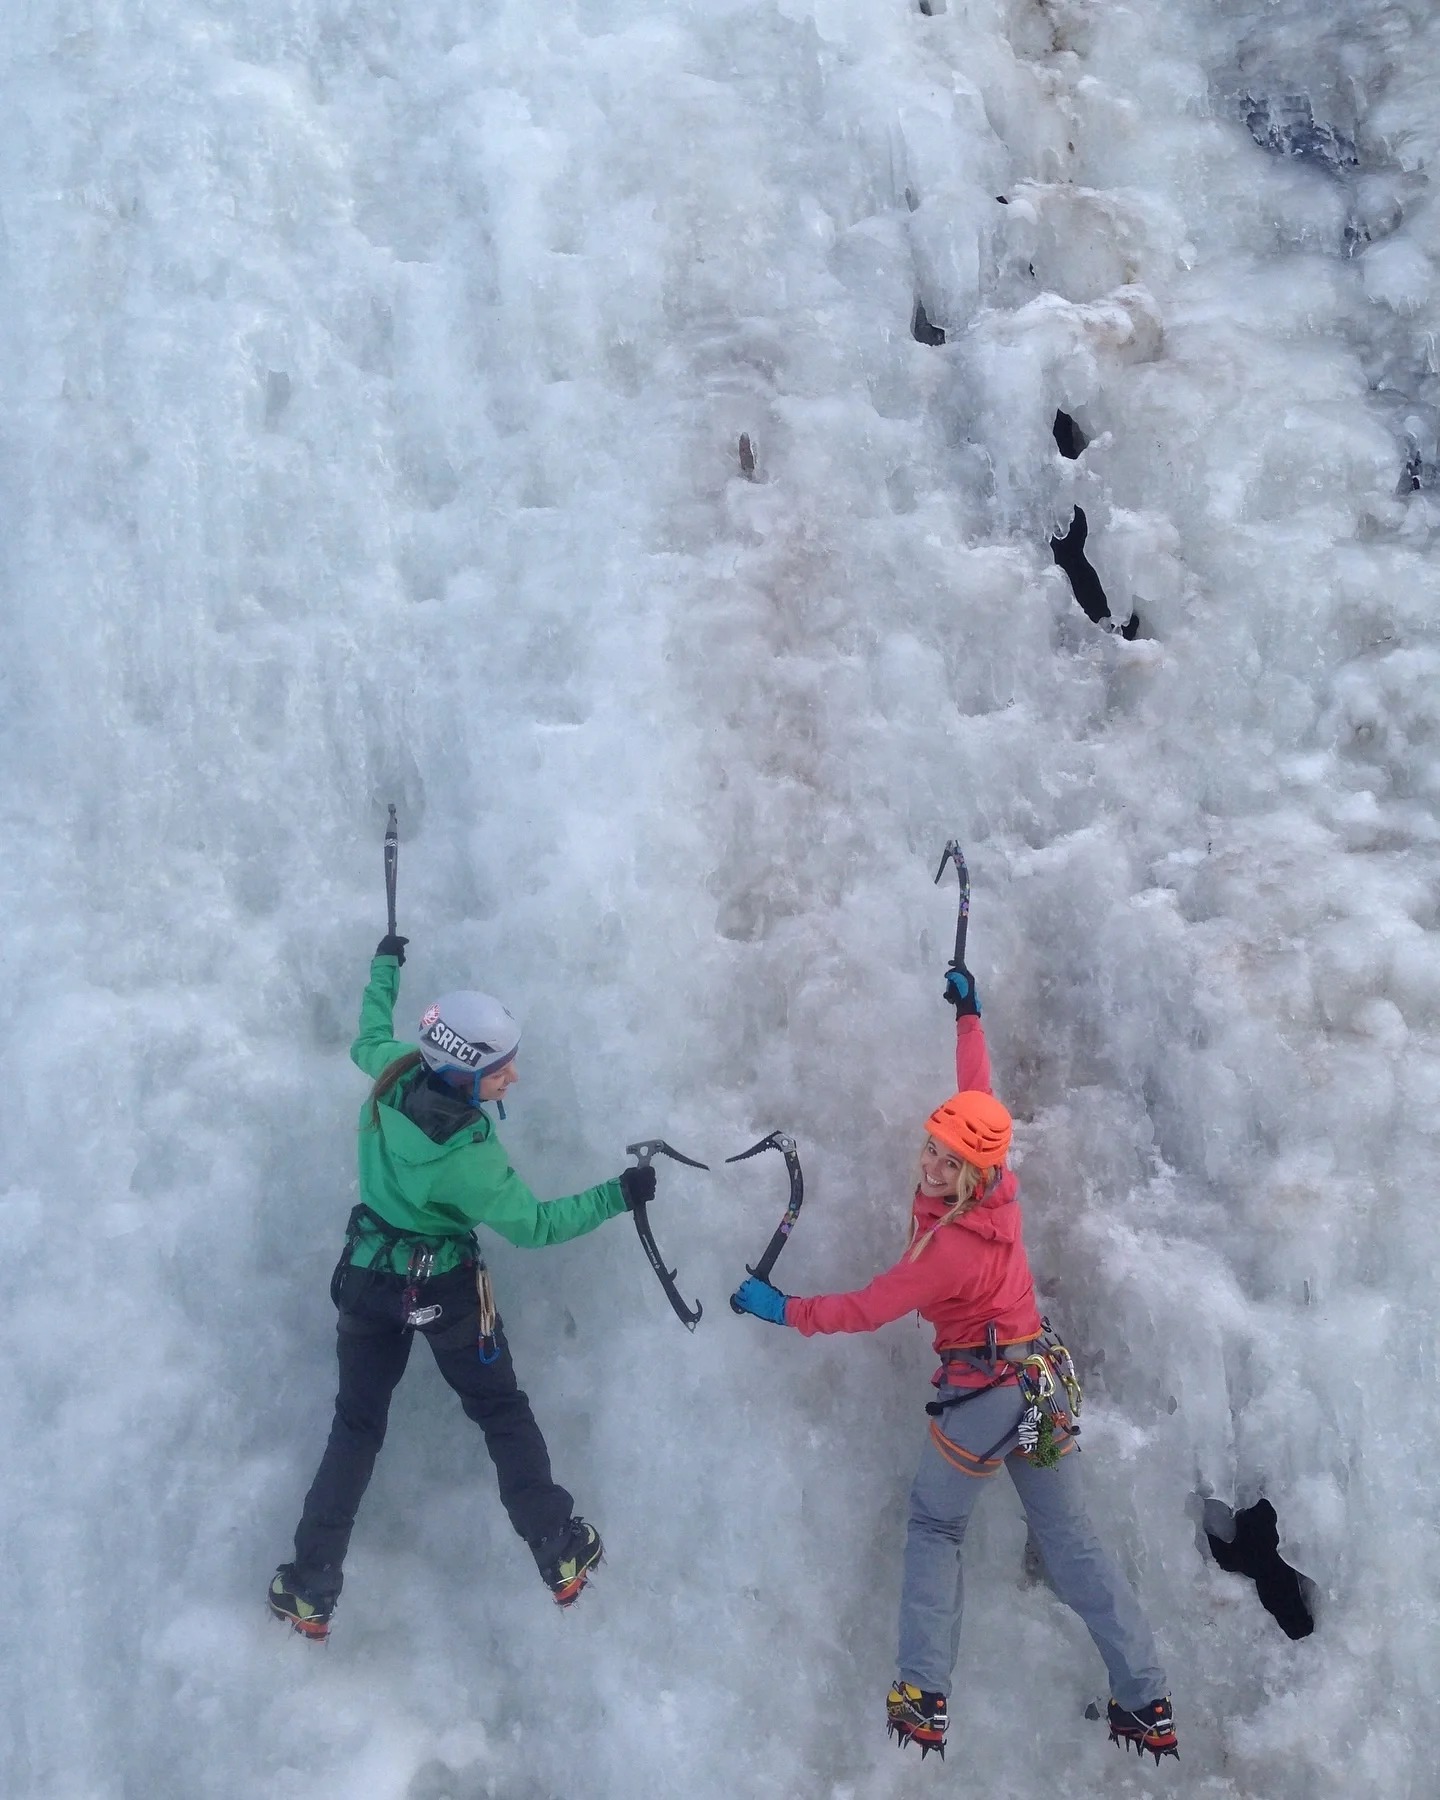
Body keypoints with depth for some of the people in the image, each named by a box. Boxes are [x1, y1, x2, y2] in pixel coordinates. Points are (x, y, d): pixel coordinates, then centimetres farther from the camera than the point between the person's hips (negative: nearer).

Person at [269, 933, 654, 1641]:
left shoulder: (393, 1073, -18)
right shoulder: (466, 1156, -33)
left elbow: (369, 1040, 7)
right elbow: (534, 1225, -20)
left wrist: (385, 967, 24)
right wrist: (619, 1194, -14)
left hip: (366, 1279, 5)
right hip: (445, 1290, -5)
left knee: (355, 1425, 16)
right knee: (503, 1415, 14)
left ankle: (311, 1590, 19)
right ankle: (561, 1556, 21)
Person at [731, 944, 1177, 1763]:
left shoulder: (950, 1248, -27)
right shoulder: (997, 1182, -10)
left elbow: (867, 1309, -18)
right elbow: (976, 1096, 5)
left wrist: (783, 1309, -7)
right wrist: (969, 1015, 18)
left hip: (983, 1398, -7)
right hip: (1048, 1383, 7)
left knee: (935, 1530, 15)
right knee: (1072, 1540, 14)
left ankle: (924, 1701, 13)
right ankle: (1149, 1704, 18)